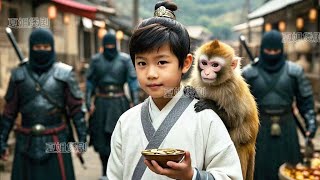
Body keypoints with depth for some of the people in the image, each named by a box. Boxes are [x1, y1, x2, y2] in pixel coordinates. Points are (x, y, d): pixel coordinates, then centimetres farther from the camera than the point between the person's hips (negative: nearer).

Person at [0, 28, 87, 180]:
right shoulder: (19, 75, 3)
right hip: (27, 144, 2)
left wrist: (82, 138, -4)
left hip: (55, 142, -2)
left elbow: (76, 108, -1)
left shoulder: (64, 73, -2)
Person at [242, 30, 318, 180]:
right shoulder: (250, 72, -2)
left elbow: (305, 99, 5)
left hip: (286, 128, 1)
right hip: (260, 128, -1)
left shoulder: (294, 71, 1)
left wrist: (310, 121, -5)